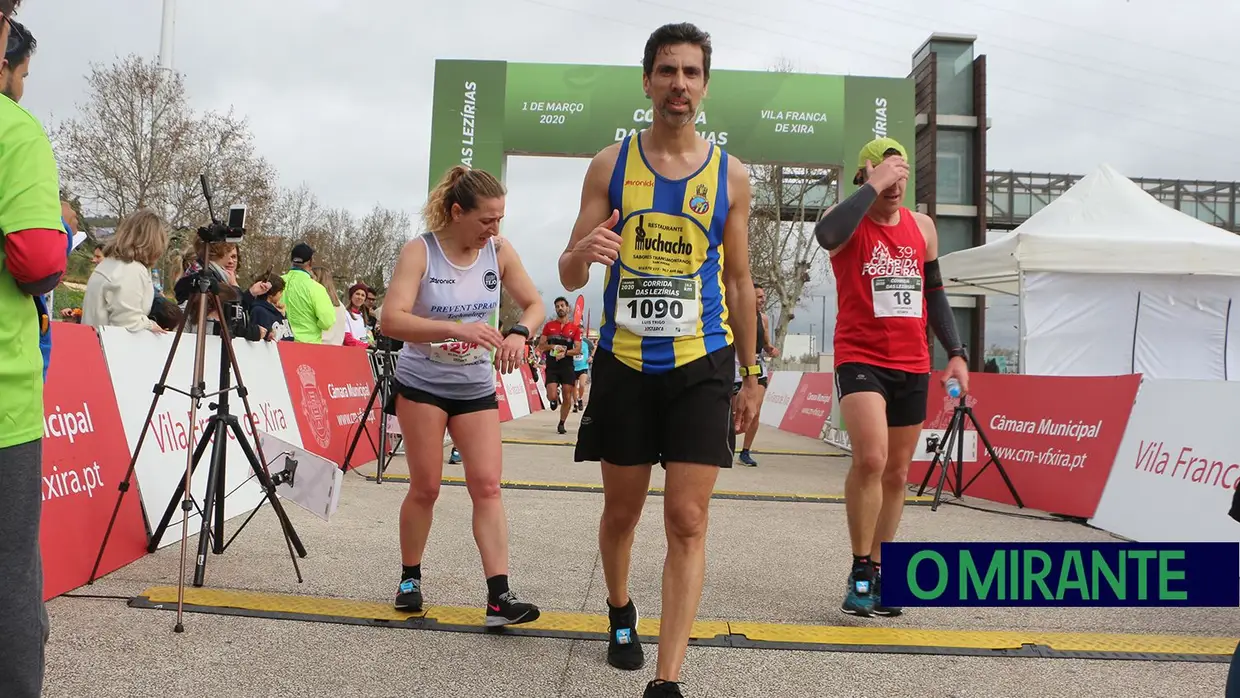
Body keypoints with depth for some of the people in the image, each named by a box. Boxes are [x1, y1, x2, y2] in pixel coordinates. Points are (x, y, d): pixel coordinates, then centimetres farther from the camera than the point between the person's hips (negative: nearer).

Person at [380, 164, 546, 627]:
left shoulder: (499, 253, -4)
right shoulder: (420, 253, -14)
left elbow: (534, 304, 4)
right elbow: (391, 320, -25)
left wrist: (518, 334, -19)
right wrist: (457, 330, -36)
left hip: (476, 387, 3)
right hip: (421, 384, -3)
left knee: (487, 486, -5)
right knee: (425, 488, 4)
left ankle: (499, 598, -6)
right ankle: (410, 579, 26)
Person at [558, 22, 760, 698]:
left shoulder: (730, 174, 5)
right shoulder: (610, 164, 2)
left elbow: (739, 282, 10)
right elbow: (569, 277, 1)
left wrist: (751, 376, 8)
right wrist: (583, 252, -24)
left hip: (701, 364, 0)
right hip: (623, 363, 1)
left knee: (687, 522, -7)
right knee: (621, 511, 13)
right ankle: (621, 612, 41)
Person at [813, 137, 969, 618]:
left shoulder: (922, 226, 11)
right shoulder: (848, 220, -5)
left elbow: (934, 293, 18)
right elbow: (827, 235, -31)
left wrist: (955, 352, 11)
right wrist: (872, 188, -23)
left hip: (912, 365, 6)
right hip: (860, 359, -5)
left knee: (897, 473, 11)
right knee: (871, 458, -24)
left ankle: (877, 572, 25)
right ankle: (860, 571, -7)